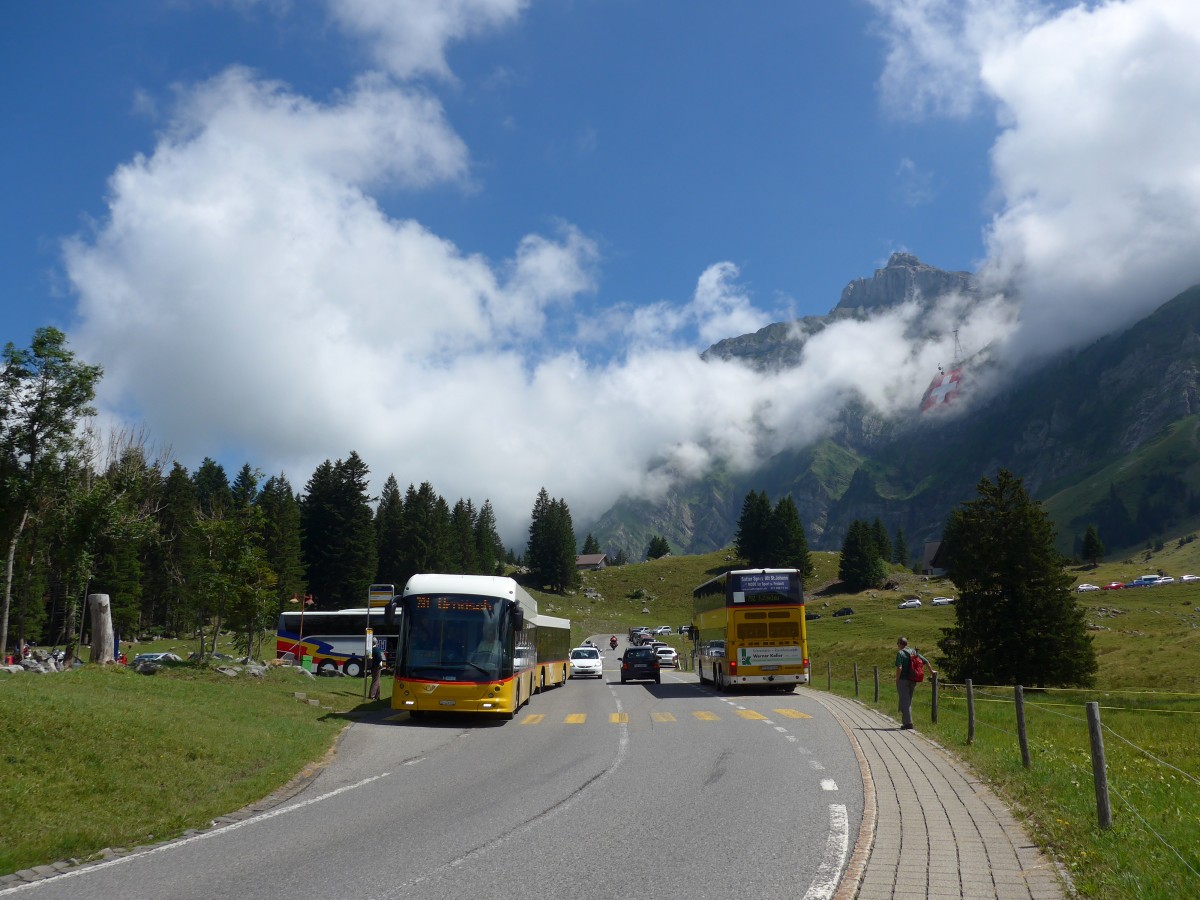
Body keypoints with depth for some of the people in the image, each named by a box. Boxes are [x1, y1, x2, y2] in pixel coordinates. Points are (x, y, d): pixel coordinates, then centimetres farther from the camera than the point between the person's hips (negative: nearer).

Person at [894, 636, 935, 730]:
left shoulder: (900, 653, -11)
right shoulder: (914, 652, 11)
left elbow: (899, 668, -20)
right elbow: (926, 661, 15)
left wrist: (897, 680, -11)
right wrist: (932, 671, 29)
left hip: (903, 680, -7)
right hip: (912, 681, 7)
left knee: (905, 702, -4)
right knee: (908, 701, 17)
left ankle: (908, 723, -8)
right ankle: (906, 721, 23)